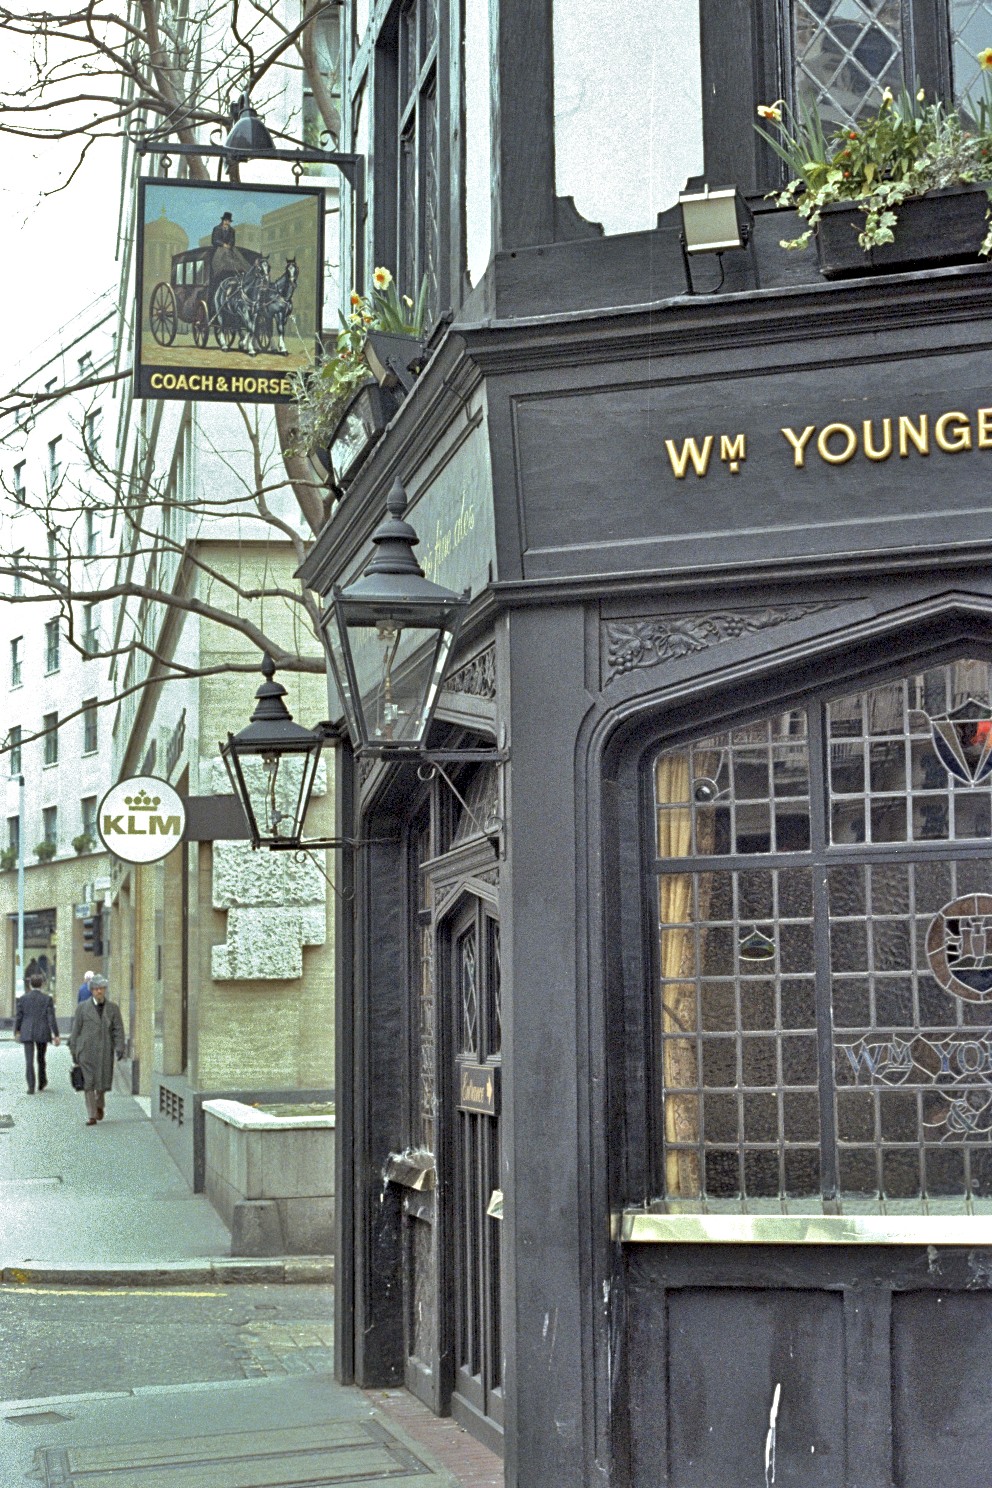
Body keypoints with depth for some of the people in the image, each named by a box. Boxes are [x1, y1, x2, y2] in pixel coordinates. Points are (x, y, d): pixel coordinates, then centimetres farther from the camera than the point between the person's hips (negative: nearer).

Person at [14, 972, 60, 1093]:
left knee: (29, 1060, -1)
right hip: (42, 1033, 0)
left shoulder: (23, 998, -2)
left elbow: (18, 1017, 2)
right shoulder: (47, 999, -5)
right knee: (41, 1058, 18)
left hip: (27, 1033, 0)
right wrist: (56, 1035, -4)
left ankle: (31, 1087, -7)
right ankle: (42, 1083, 28)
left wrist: (16, 1031, 16)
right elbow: (51, 1018, -8)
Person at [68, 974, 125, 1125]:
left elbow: (118, 1029, 3)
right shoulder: (82, 1007, 4)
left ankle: (99, 1105, 34)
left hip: (104, 1050, 1)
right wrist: (73, 1050, 4)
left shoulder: (113, 1008, 7)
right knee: (88, 1082, -6)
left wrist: (120, 1048, -9)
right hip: (86, 1050, -1)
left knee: (103, 1080, 4)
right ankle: (91, 1115, -4)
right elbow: (76, 1029, 6)